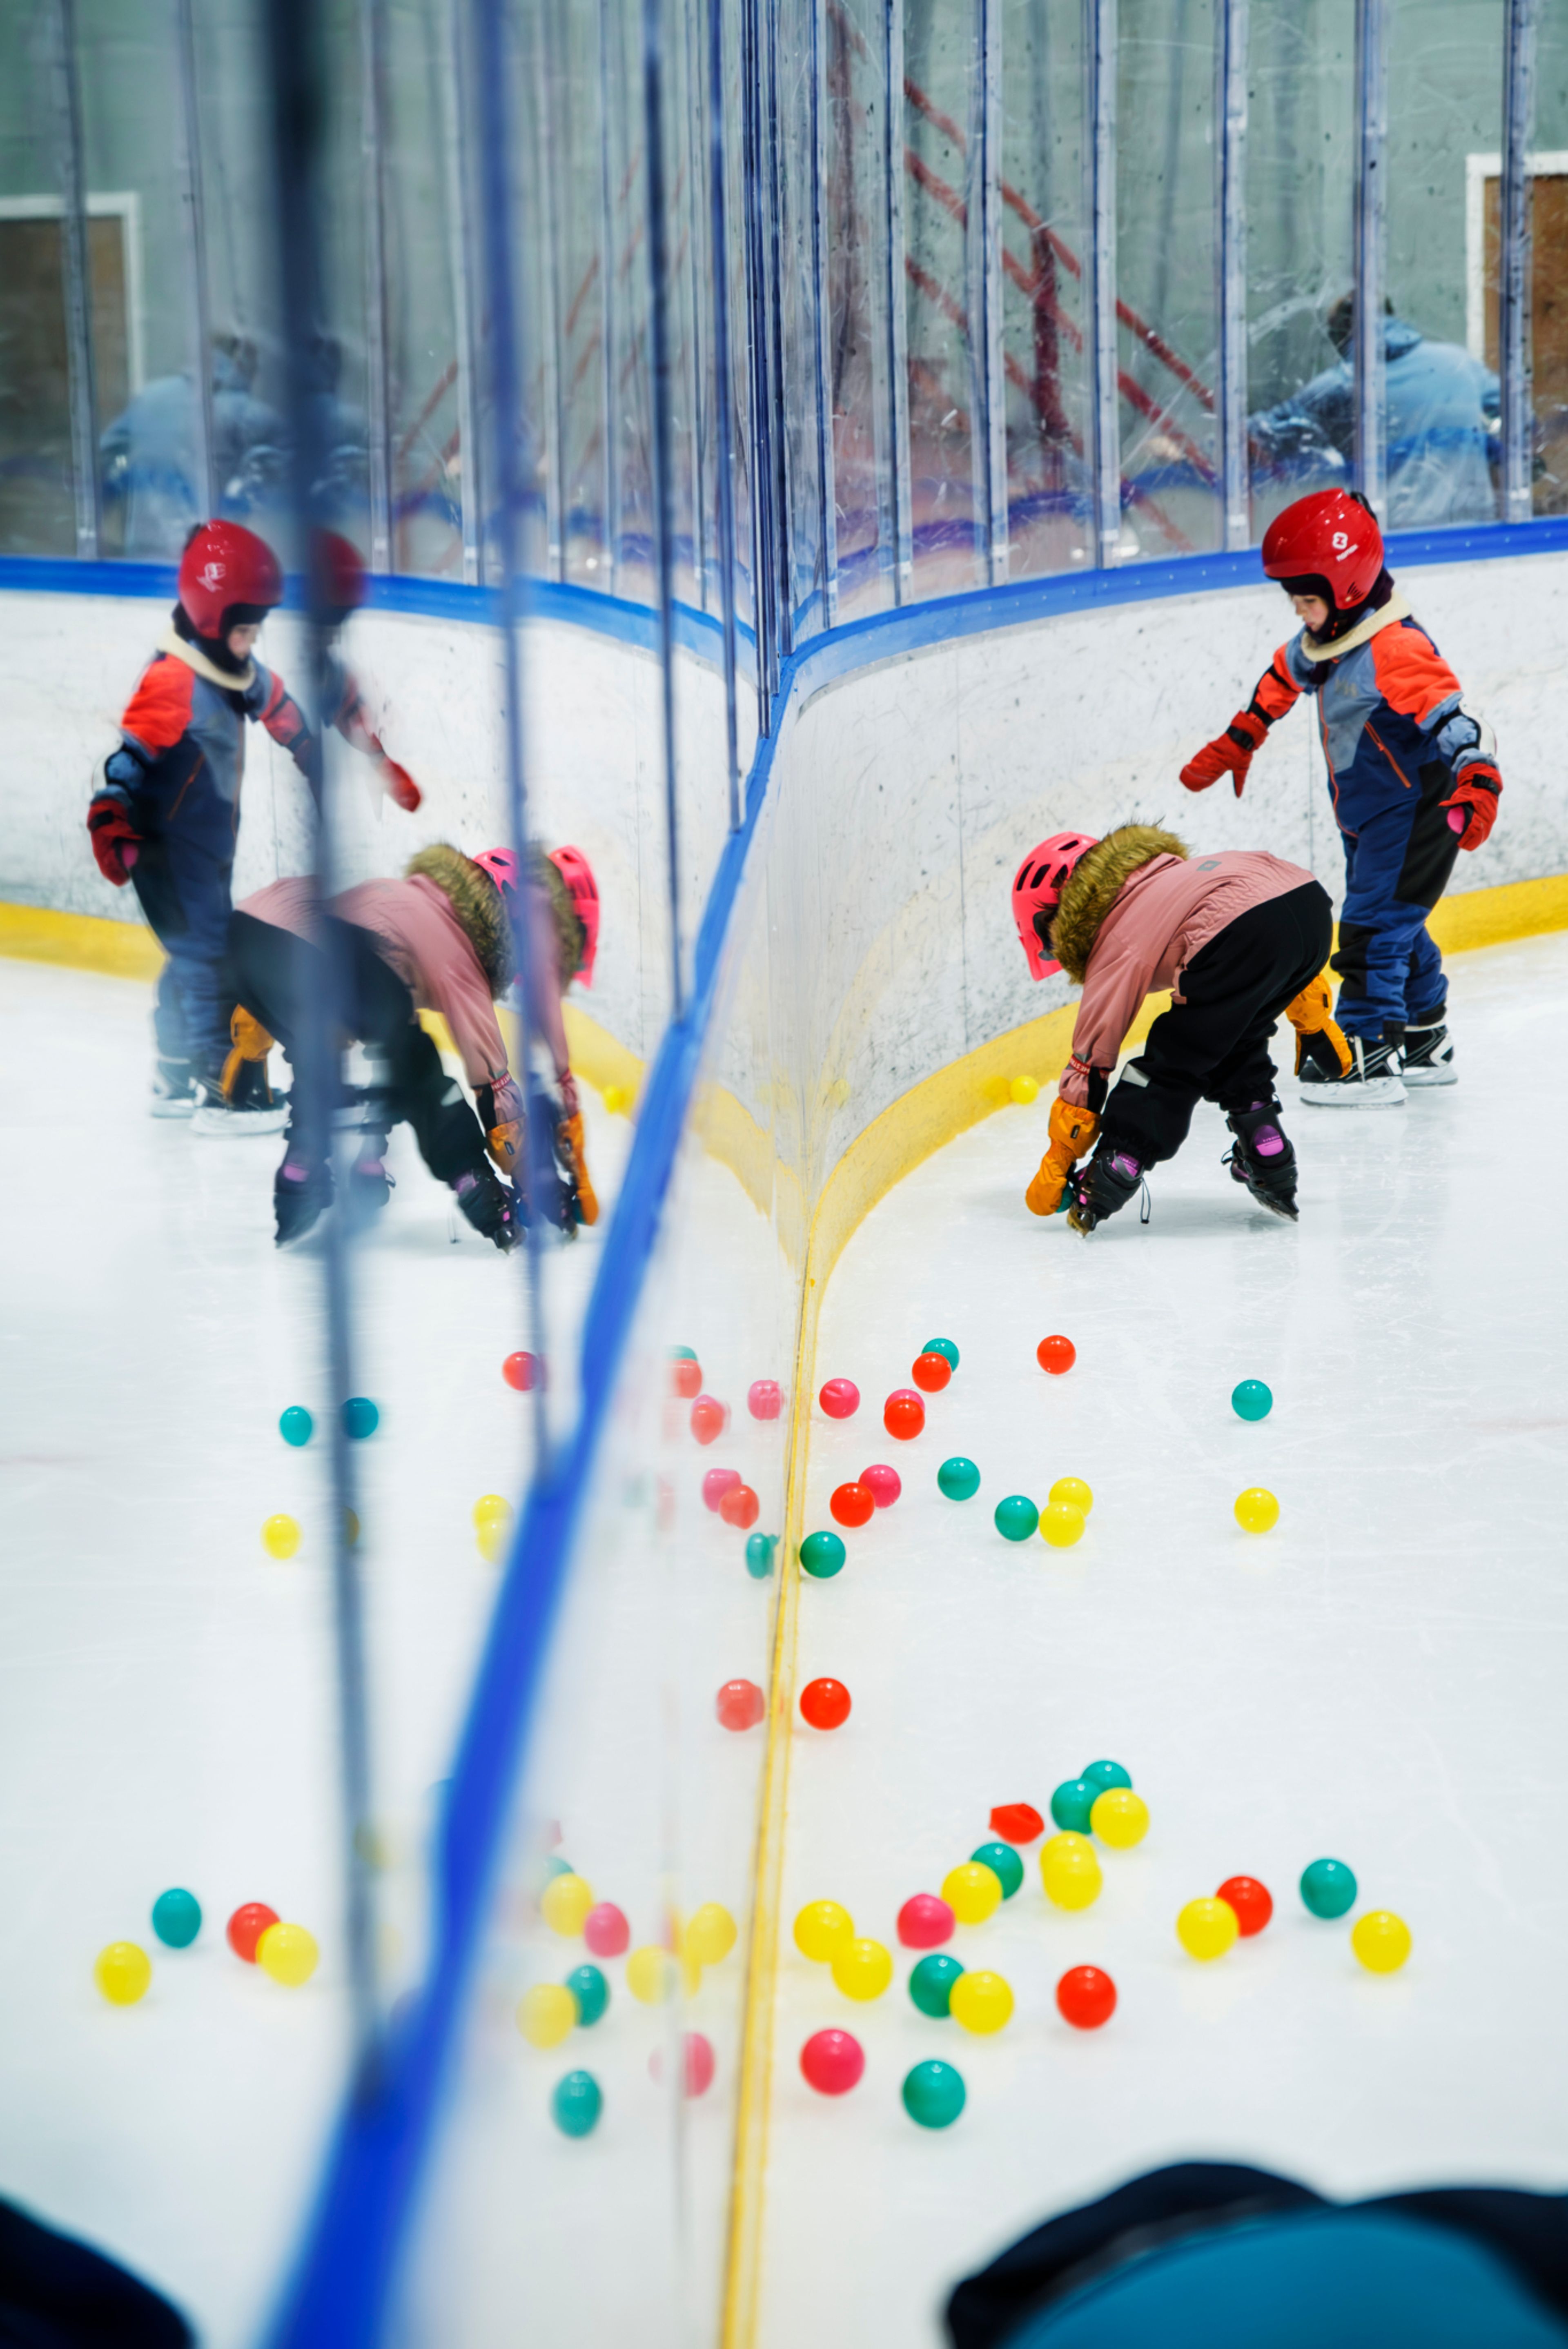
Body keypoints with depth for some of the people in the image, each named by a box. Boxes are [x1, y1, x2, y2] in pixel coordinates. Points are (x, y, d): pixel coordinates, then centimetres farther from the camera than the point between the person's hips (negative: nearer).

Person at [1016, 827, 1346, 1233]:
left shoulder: (1119, 947, 15)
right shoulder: (1172, 873, 35)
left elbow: (1092, 1056, 15)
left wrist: (1055, 1167, 20)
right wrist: (1313, 1021, 36)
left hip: (1246, 935, -8)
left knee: (1175, 1061, 7)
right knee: (1235, 1045, 27)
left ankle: (1107, 1181, 5)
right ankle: (1271, 1172, 29)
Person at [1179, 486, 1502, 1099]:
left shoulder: (1394, 648, -26)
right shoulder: (1327, 637, 3)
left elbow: (1456, 718, -33)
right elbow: (1282, 680, 21)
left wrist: (1477, 787, -46)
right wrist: (1234, 745, 26)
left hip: (1416, 811, -10)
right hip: (1367, 815, 10)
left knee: (1374, 924, -11)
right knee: (1393, 922, 18)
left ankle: (1369, 1060, -7)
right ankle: (1425, 1042, 31)